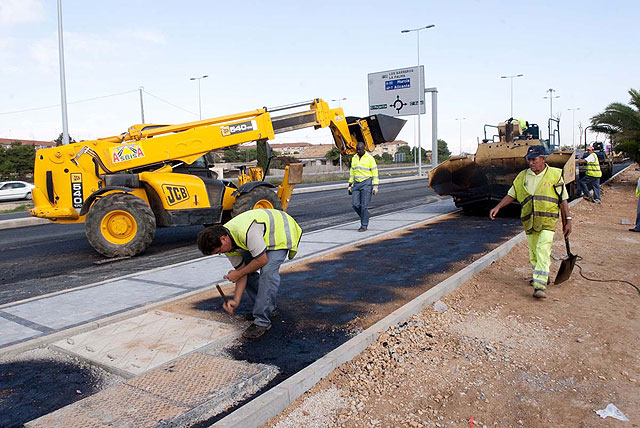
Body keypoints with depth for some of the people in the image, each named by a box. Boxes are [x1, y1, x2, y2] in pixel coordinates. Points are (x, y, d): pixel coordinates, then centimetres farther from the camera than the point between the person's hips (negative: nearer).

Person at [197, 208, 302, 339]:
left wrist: (238, 274, -16)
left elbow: (262, 260, -30)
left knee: (268, 272, -23)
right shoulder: (227, 245, -9)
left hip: (282, 231, -9)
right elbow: (241, 270, -3)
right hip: (264, 235, 9)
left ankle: (262, 322, -16)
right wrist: (236, 300, -10)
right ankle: (266, 306, 20)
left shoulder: (246, 232, -39)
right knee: (247, 268, 5)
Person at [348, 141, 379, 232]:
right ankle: (364, 217, 23)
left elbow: (375, 173, -7)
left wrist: (375, 186, -13)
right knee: (355, 204, -1)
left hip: (367, 184, -5)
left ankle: (364, 225, 3)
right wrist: (350, 185, 11)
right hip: (357, 183, 5)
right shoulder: (354, 158, 9)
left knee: (364, 205, -7)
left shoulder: (370, 158, -8)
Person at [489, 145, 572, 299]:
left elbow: (563, 200, 4)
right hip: (529, 222, 4)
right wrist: (498, 207, 0)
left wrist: (567, 220, 3)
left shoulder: (555, 175, 1)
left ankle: (540, 286, -19)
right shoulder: (522, 176, 9)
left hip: (548, 221, -4)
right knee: (533, 253, 10)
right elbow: (511, 195, 13)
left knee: (543, 251, -15)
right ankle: (542, 276, 31)